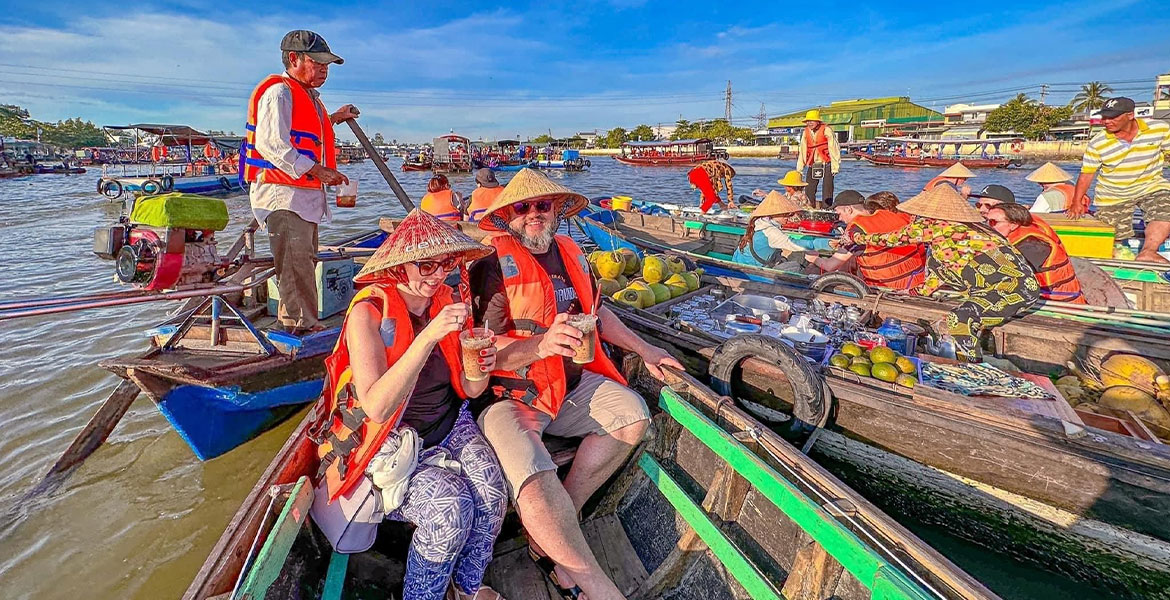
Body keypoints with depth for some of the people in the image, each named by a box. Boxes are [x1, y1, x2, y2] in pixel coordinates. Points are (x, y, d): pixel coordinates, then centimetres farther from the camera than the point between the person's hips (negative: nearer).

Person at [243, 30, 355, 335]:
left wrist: (333, 119, 27)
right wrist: (315, 169, -26)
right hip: (283, 194, -10)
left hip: (305, 194, 10)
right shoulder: (278, 92, -10)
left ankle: (297, 322, 28)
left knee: (305, 261, 16)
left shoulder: (310, 96, 22)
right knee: (296, 262, -13)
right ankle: (301, 327, -10)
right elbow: (271, 144, -22)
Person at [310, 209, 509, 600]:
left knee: (492, 494, -20)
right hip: (390, 443, -4)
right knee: (450, 506, -26)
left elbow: (469, 390, 5)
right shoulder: (369, 312, -17)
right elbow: (376, 407, -29)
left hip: (448, 426, 5)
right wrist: (429, 336, -37)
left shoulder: (446, 302, -1)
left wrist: (480, 369, -20)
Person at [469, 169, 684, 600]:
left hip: (571, 384, 7)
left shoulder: (570, 254, 10)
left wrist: (644, 350, 16)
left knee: (633, 414, -13)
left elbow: (596, 311, 22)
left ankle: (550, 536, -4)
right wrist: (541, 345, -33)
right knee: (536, 487, -29)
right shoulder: (493, 265, -10)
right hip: (511, 394, -6)